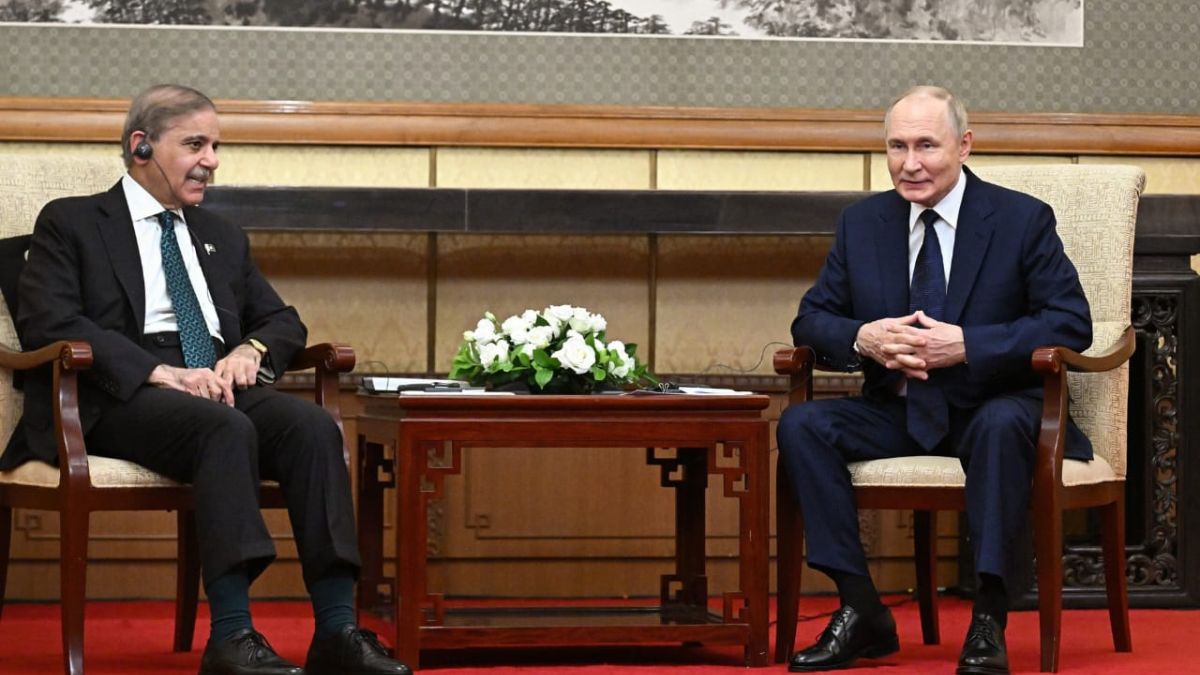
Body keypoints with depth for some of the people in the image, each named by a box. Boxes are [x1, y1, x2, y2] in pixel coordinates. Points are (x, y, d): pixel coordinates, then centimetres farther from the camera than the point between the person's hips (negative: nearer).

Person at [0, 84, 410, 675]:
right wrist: (159, 371, -19)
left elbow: (282, 320, 28)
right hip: (119, 399, -6)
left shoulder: (223, 239, 28)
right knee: (226, 428, -37)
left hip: (219, 385, 6)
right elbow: (49, 324, -6)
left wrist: (251, 349, 0)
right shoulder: (70, 224, 9)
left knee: (311, 425, -26)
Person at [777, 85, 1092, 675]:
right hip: (896, 414, 4)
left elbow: (1071, 323, -11)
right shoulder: (862, 223, 7)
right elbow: (811, 320, 9)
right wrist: (862, 338, -16)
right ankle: (861, 612, -19)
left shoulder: (1022, 220, -4)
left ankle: (988, 619, -33)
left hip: (987, 410, -4)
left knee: (1005, 424, -38)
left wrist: (967, 345, -22)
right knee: (801, 425, -21)